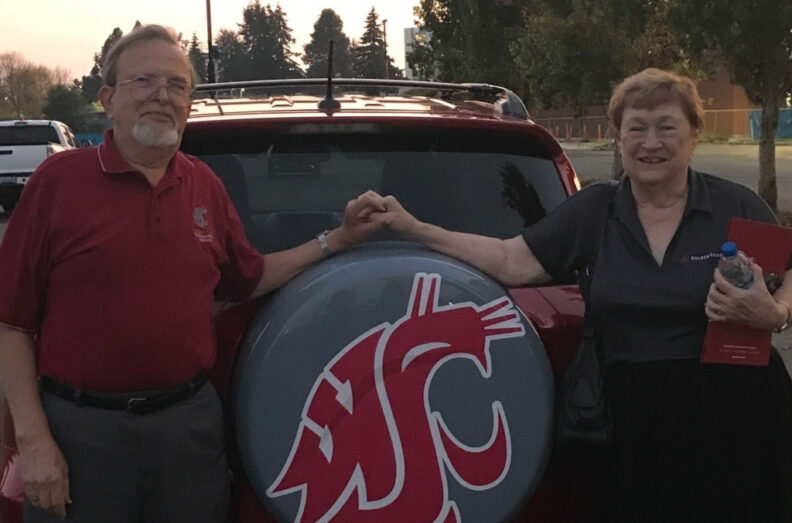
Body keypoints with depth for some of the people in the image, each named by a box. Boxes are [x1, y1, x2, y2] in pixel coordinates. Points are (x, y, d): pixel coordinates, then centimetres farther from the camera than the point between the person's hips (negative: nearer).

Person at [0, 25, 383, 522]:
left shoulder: (205, 185, 8)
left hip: (190, 420, 4)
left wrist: (337, 239, 11)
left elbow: (248, 280, 20)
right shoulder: (61, 178, -6)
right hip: (82, 425, -4)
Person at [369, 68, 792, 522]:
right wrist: (412, 229, -1)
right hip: (634, 428, 2)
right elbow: (510, 261, 5)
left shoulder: (739, 207, 0)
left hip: (736, 422, -1)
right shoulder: (592, 211, 7)